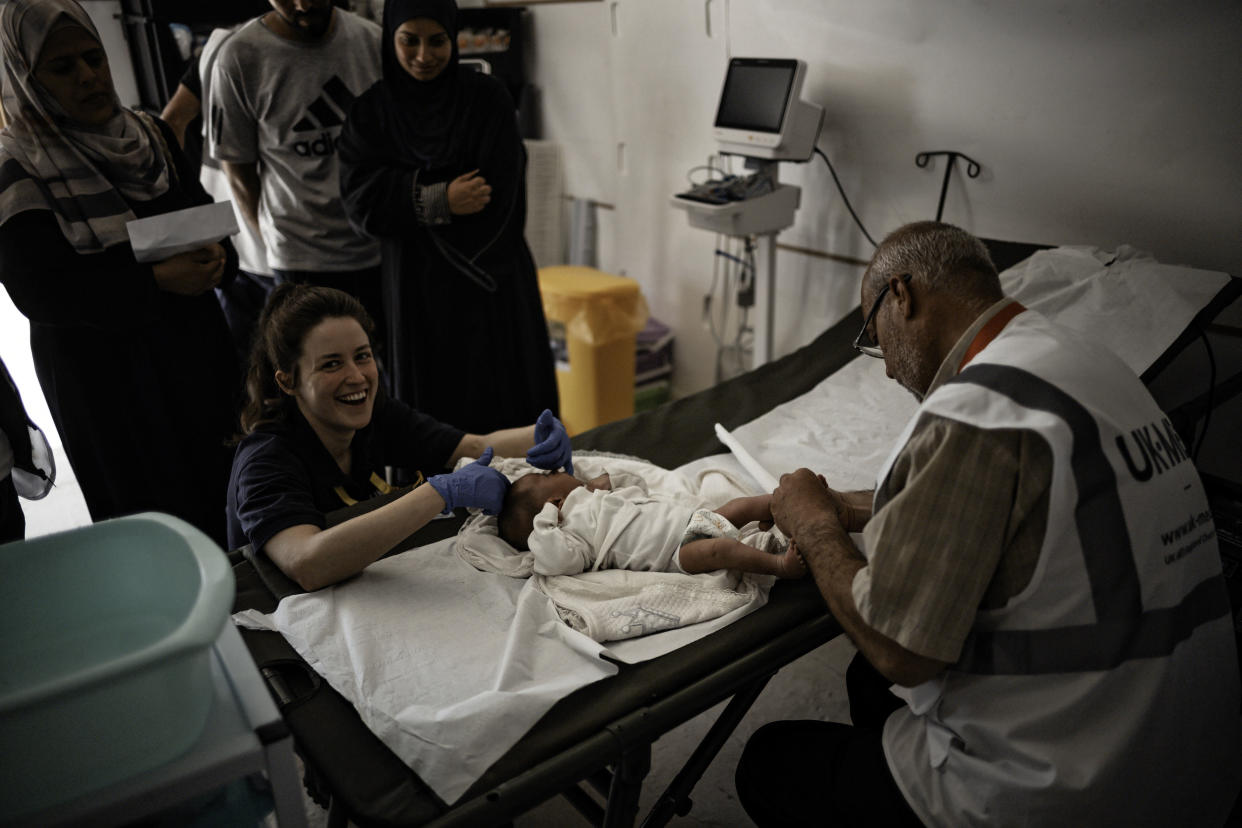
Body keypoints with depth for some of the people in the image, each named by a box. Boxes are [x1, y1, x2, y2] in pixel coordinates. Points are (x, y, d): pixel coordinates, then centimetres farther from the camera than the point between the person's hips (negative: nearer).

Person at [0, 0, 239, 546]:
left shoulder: (149, 135, 7)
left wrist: (216, 256, -12)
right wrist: (154, 282, -27)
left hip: (193, 347, 5)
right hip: (100, 373, -5)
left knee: (227, 493, 12)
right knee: (156, 522, 4)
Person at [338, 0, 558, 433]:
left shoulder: (487, 97, 0)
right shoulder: (371, 110, 6)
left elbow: (499, 193, -9)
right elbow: (360, 199, -5)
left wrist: (413, 200, -8)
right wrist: (439, 200, -18)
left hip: (490, 281, -1)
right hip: (415, 289, 2)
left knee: (503, 409, 1)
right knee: (429, 409, 4)